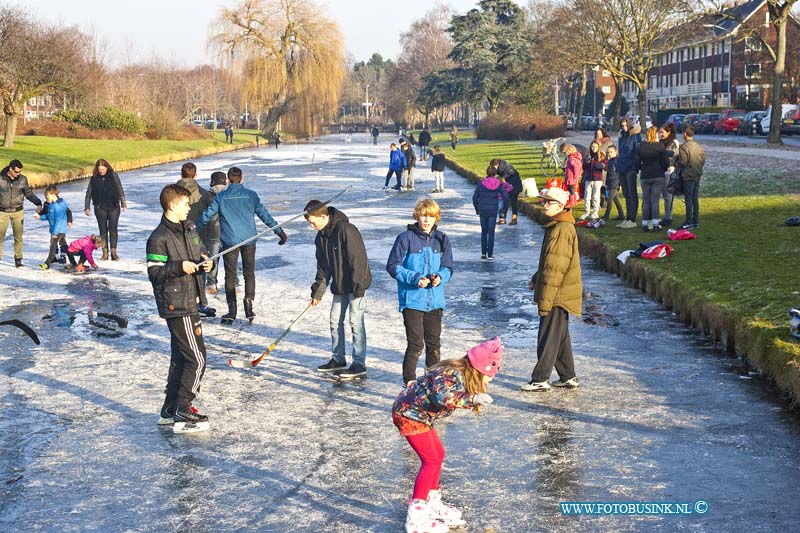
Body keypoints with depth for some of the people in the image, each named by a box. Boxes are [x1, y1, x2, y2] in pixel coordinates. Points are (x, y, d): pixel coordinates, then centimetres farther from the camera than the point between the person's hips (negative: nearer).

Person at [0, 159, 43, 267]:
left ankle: (18, 259, 8)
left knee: (18, 236, 1)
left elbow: (29, 193, 7)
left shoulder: (22, 179, -2)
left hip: (18, 212, 1)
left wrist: (38, 203, -5)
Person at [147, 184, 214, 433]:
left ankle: (170, 410, 24)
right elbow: (154, 272, -17)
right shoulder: (159, 238, -14)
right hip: (176, 306, -9)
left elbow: (201, 252, 22)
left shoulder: (189, 228, 11)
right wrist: (179, 267, -28)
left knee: (180, 357, 15)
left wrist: (206, 262, 0)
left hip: (190, 302, 9)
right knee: (197, 359, -8)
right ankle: (183, 415, -3)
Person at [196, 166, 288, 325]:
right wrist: (279, 232, 9)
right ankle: (249, 304, -1)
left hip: (229, 241, 0)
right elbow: (264, 215, 1)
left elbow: (206, 216, 1)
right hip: (249, 240, 1)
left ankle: (232, 311, 4)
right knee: (249, 273, 13)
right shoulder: (251, 195, 0)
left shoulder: (221, 197, -1)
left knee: (230, 275, 7)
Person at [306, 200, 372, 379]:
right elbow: (323, 266, 12)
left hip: (355, 285, -9)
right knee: (335, 320, 11)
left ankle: (359, 364, -2)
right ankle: (337, 360, 23)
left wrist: (358, 285, -22)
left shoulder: (346, 230, -21)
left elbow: (357, 258, -22)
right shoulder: (321, 236, 6)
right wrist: (317, 291, 8)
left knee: (356, 322, -6)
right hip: (339, 285, 9)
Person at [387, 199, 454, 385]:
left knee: (434, 343, 12)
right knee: (415, 343, -7)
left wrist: (440, 277, -10)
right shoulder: (406, 238, -6)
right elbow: (393, 266, -5)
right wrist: (414, 278, -17)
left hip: (435, 300, 4)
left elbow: (447, 267, 12)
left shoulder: (441, 239, 7)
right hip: (412, 300, -4)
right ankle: (409, 380, 5)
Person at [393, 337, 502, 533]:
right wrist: (472, 398, -44)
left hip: (419, 414, 10)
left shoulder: (459, 373, 3)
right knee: (430, 460, -10)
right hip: (408, 414, -10)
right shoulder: (452, 375, -26)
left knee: (438, 454, 18)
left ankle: (432, 503, 33)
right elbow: (443, 397, -45)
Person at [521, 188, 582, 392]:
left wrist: (545, 300, -20)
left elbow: (555, 268, -21)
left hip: (558, 295, -10)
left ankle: (540, 379, 3)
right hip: (560, 294, 10)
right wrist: (537, 279, 18)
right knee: (560, 336, 16)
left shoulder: (562, 230, -19)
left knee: (548, 338, -3)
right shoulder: (555, 226, 13)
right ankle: (568, 377, 23)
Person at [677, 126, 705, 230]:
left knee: (688, 199, -5)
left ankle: (689, 223, -6)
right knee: (695, 199, 11)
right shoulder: (699, 146, 7)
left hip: (688, 176, -7)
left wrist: (677, 163, 2)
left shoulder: (683, 147, -15)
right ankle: (696, 221, 14)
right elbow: (703, 161, 9)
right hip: (698, 175, 7)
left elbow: (683, 162, -18)